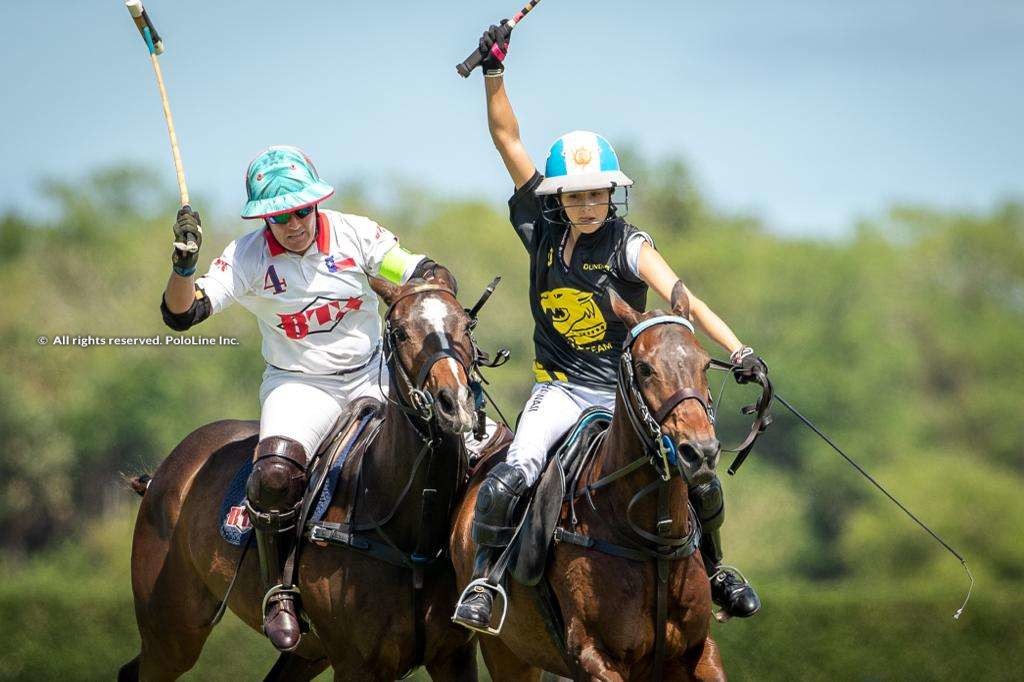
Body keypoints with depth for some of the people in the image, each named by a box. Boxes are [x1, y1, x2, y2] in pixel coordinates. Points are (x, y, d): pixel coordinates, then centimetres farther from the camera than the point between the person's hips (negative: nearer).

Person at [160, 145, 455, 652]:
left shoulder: (355, 234, -4)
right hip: (299, 384, -3)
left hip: (372, 377, 3)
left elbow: (425, 276, 1)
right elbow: (181, 313, -17)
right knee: (276, 472, -32)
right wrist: (183, 264, -35)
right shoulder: (248, 257, -8)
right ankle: (279, 594, -15)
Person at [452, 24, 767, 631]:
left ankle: (714, 567, 19)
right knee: (512, 477, -25)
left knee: (699, 483, -9)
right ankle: (483, 578, -9)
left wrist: (738, 350, -33)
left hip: (625, 389, 0)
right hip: (561, 388, 0)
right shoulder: (544, 229, -1)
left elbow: (682, 298, -20)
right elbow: (507, 138, -3)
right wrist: (494, 69, -11)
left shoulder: (629, 247, -7)